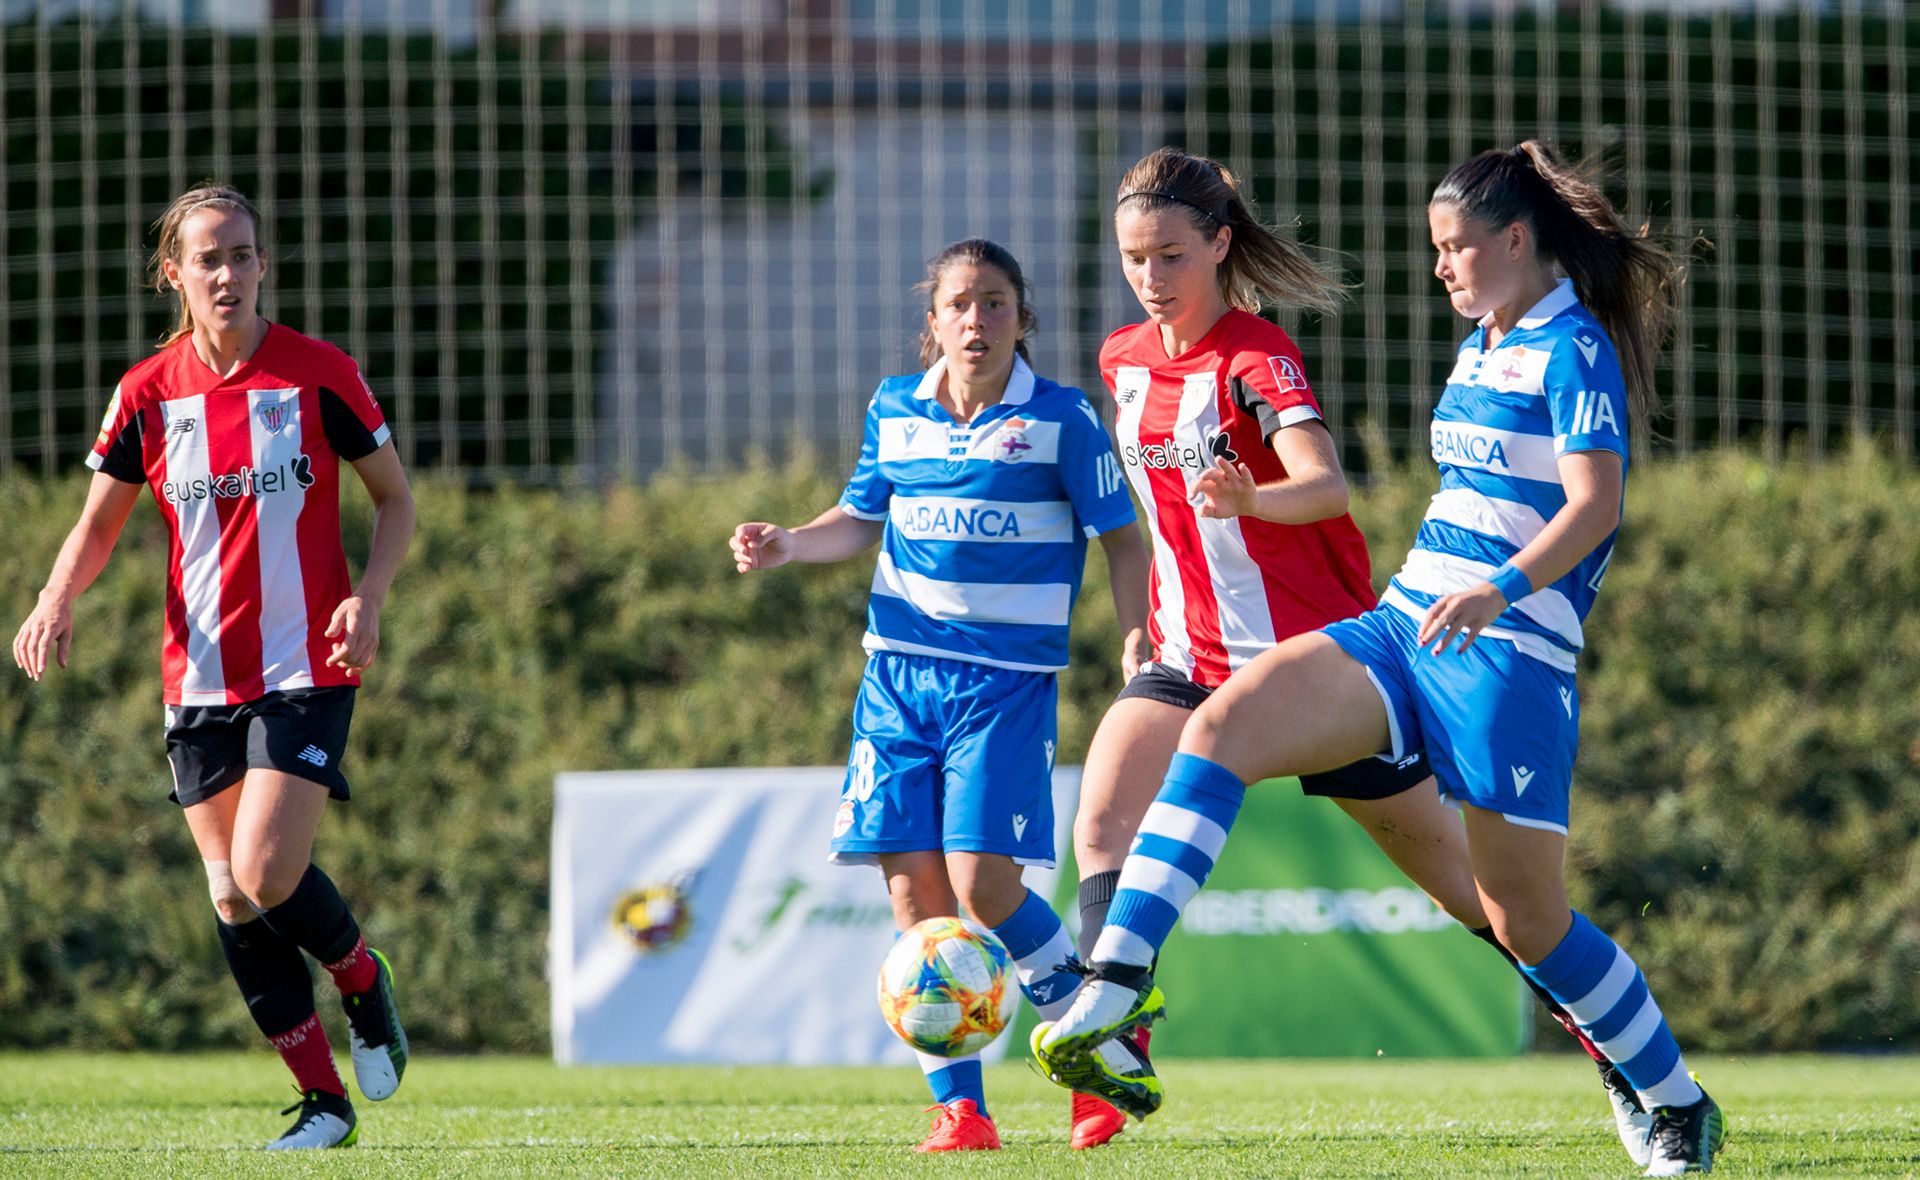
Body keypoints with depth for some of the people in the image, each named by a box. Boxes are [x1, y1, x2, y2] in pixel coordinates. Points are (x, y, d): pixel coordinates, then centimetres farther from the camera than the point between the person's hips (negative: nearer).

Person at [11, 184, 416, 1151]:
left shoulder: (319, 375, -4)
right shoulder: (147, 392, 2)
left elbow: (394, 498, 6)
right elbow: (98, 527, 10)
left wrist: (369, 596, -11)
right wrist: (58, 597, -11)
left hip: (306, 670, -3)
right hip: (199, 674, 3)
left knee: (265, 874, -18)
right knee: (232, 900, 0)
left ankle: (363, 980, 14)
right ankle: (323, 1101, 13)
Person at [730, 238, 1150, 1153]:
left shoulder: (1061, 420, -2)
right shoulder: (893, 413, 10)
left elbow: (1121, 538, 3)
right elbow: (861, 519, 23)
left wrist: (1136, 642, -10)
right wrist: (788, 545, 4)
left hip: (1007, 680, -4)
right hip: (900, 671, 4)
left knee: (984, 886, -15)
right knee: (913, 889, -3)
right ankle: (959, 1107, 3)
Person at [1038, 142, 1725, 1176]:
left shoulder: (1573, 351, -10)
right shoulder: (1485, 344, 16)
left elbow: (1596, 502, -24)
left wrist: (1500, 586, -39)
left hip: (1509, 655, -8)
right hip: (1402, 624, 8)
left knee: (1528, 922, -1)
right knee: (1222, 723, -16)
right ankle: (1113, 987, -24)